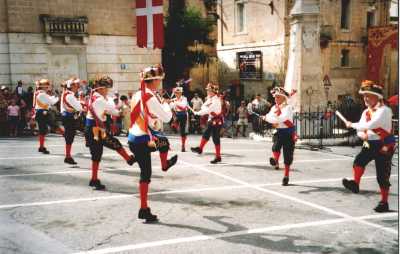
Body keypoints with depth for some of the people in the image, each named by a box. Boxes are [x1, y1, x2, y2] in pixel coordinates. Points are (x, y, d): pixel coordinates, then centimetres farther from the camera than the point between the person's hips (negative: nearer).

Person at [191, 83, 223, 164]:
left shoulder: (216, 100, -20)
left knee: (215, 138, -4)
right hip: (212, 120, 9)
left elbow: (208, 110, -24)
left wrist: (198, 113, -16)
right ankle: (200, 148, 31)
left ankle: (218, 157, 3)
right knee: (206, 134, 17)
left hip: (217, 121, -9)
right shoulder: (211, 99, 10)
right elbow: (204, 106, 8)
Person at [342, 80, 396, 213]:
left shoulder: (384, 110, -16)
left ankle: (384, 203, 10)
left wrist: (352, 125, -17)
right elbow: (360, 131, 8)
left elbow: (370, 125, -27)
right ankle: (355, 184, -20)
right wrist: (363, 135, -16)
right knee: (359, 161, -23)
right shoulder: (366, 112, 9)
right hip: (370, 144, 6)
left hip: (384, 146, -6)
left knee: (382, 176, -1)